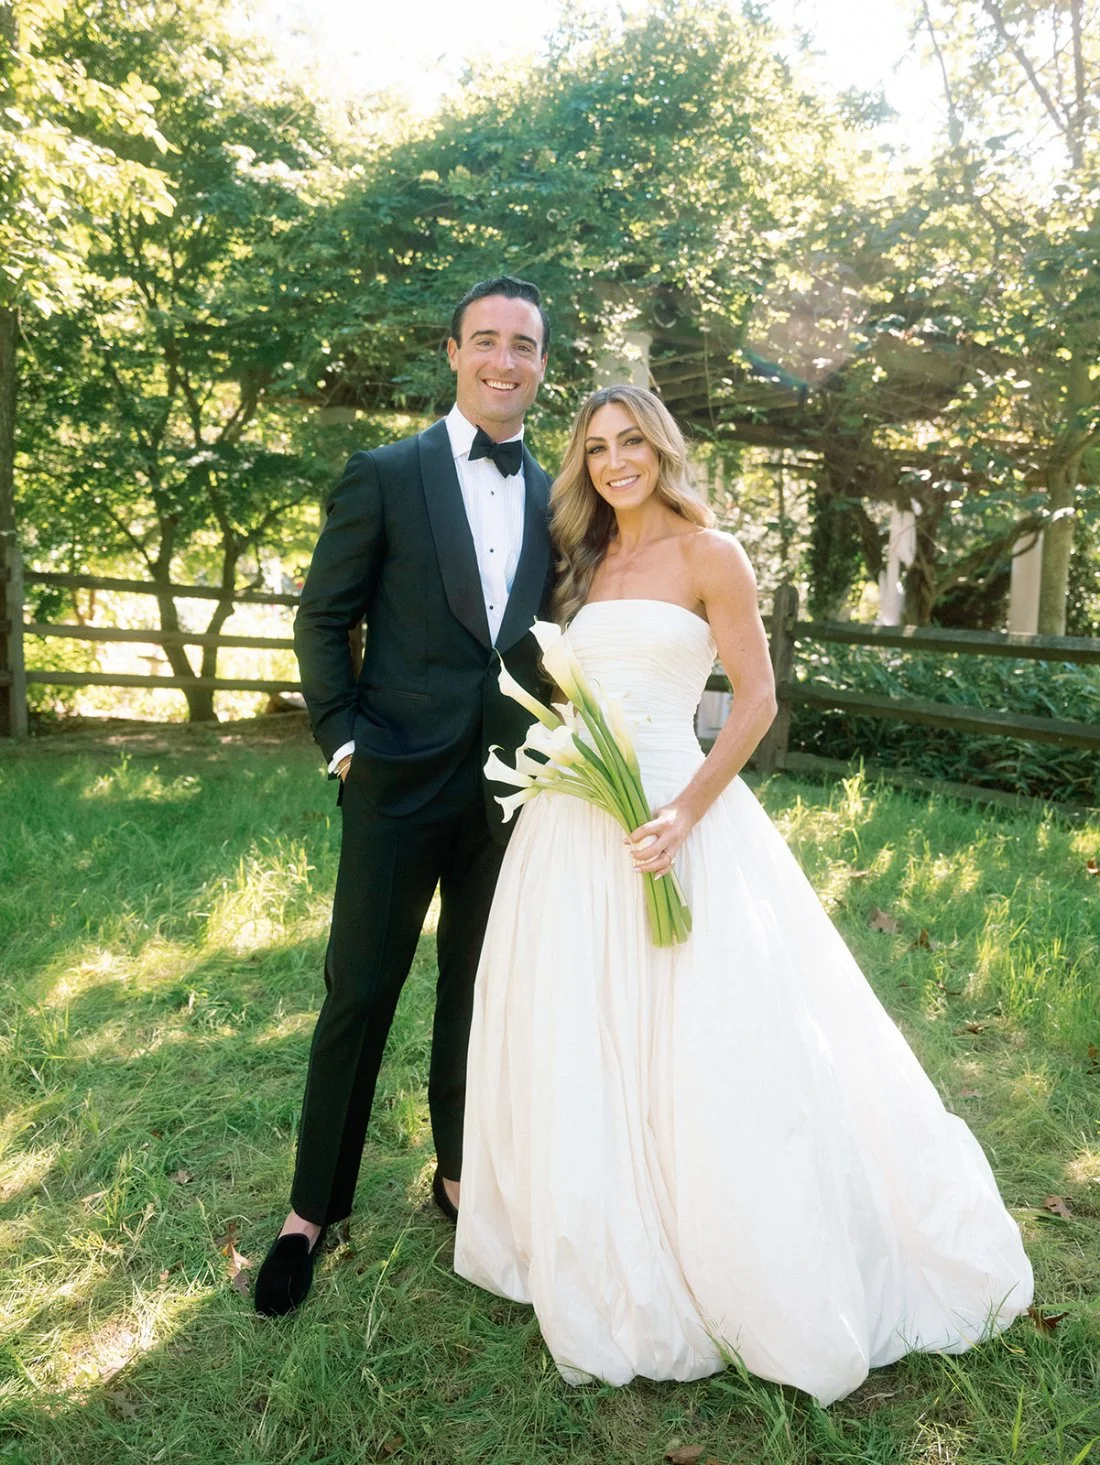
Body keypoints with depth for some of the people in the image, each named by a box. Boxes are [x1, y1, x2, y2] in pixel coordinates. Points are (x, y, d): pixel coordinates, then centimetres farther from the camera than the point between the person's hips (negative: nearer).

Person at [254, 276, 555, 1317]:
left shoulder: (557, 497, 8)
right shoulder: (385, 476, -3)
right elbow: (321, 619, -2)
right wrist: (342, 738, -8)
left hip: (510, 786, 4)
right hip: (400, 782, -3)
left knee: (477, 991, 15)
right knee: (359, 994, 6)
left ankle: (458, 1172, 35)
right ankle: (313, 1208, 24)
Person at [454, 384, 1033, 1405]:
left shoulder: (708, 554, -3)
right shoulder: (589, 563, 16)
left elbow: (757, 698, -8)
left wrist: (686, 811, -19)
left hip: (669, 813, -6)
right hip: (572, 824, 6)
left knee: (694, 1047, 0)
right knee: (577, 1048, 12)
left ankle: (750, 1281, 23)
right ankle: (607, 1260, 34)